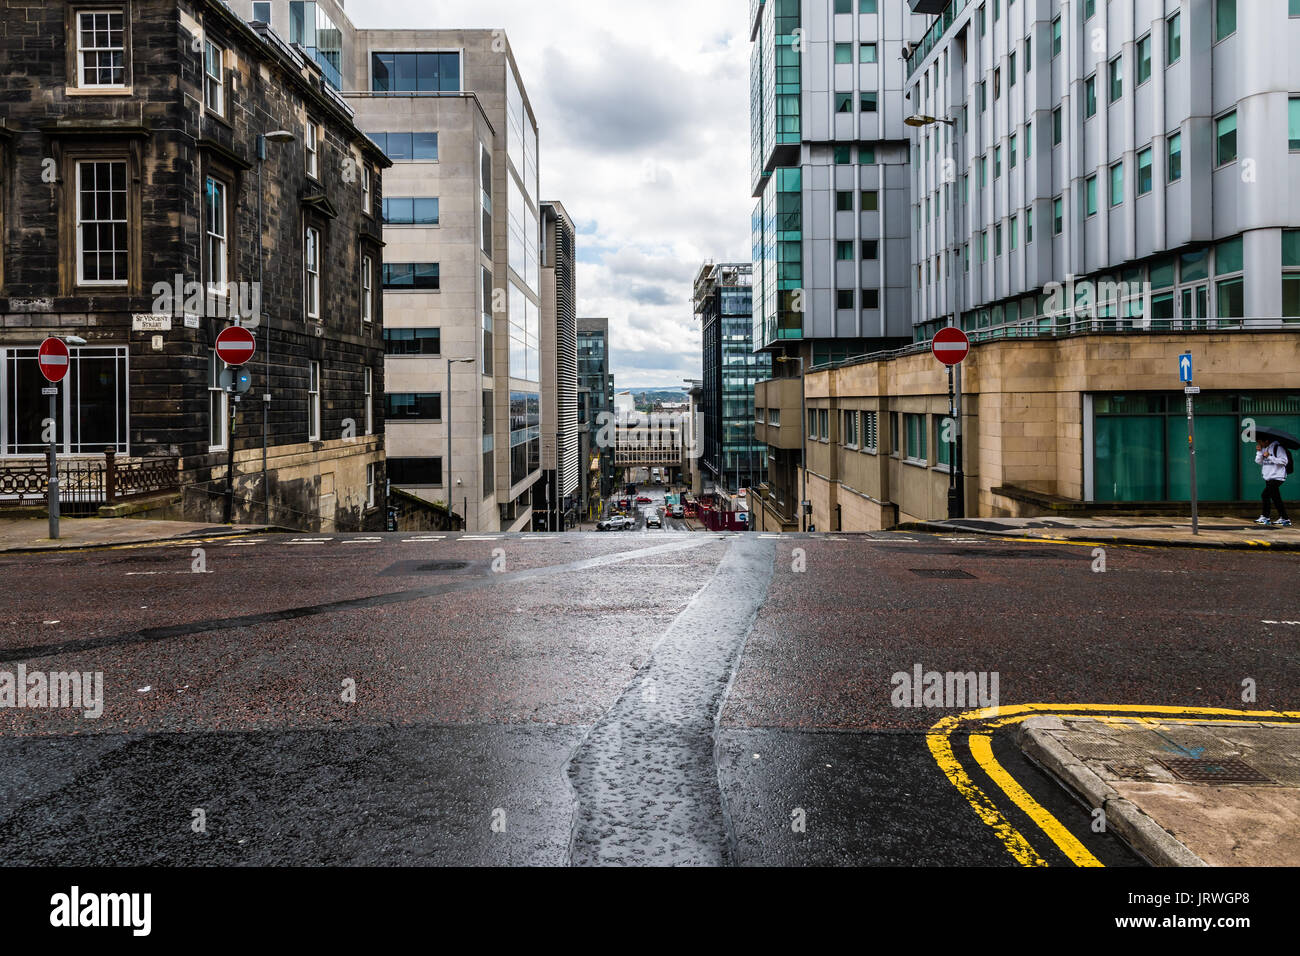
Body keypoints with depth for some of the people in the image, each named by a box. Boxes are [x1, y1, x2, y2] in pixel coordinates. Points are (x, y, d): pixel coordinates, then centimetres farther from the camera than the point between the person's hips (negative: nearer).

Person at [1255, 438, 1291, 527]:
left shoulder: (1278, 447, -12)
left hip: (1277, 477, -9)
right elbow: (1258, 461, 9)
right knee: (1276, 498, 12)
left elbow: (1284, 461, -19)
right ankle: (1284, 519, 19)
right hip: (1268, 477, 9)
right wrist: (1259, 452, -4)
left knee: (1265, 495, -13)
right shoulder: (1263, 449, 12)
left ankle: (1265, 517, -2)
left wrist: (1269, 457, -20)